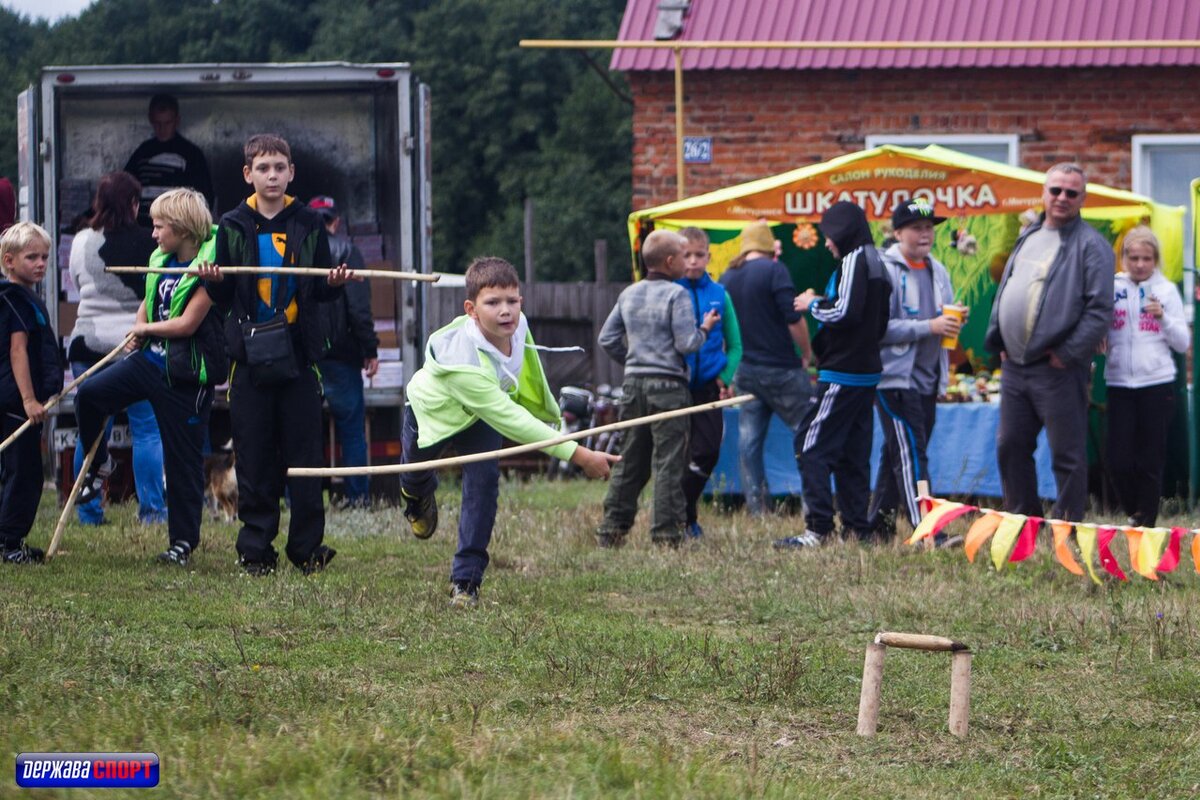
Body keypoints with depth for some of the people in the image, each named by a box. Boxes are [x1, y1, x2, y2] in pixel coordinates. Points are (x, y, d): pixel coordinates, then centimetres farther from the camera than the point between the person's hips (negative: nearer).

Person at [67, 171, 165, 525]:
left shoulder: (81, 243, 3)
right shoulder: (143, 243, -10)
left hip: (88, 340, 4)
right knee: (148, 429, 2)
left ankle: (88, 512, 10)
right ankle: (152, 508, -1)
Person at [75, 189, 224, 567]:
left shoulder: (208, 266, -16)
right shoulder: (161, 260, 8)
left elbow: (187, 323, -18)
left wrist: (146, 328, -3)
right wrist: (138, 331, 6)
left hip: (187, 373, -7)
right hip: (149, 359, 7)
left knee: (184, 457, 1)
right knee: (89, 394, -9)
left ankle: (183, 541, 11)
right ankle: (97, 466, 15)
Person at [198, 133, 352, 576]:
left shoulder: (308, 224, 7)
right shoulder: (233, 227, 7)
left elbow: (320, 290, 11)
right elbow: (224, 300, 9)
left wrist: (334, 283, -11)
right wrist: (213, 282, -12)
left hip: (298, 352, 0)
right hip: (250, 353, 0)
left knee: (304, 453, -1)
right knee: (253, 458, 1)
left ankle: (307, 546, 5)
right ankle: (256, 549, 6)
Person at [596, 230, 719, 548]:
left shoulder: (628, 295, 10)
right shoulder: (676, 295, -10)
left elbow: (607, 338, 12)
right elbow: (687, 344, -14)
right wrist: (705, 328, 5)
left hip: (634, 381, 6)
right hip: (667, 384, -6)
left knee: (629, 460, 12)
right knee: (668, 461, -3)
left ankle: (612, 528, 11)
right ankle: (665, 531, -5)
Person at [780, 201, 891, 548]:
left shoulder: (854, 261, -12)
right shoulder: (875, 261, 16)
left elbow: (846, 312, -22)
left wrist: (814, 305, -5)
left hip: (843, 373, -10)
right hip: (867, 371, 10)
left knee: (812, 445, -9)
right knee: (853, 451, 12)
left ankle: (819, 528, -15)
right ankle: (855, 528, 12)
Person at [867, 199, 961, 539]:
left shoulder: (938, 271, 14)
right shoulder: (886, 270, -10)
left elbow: (945, 322, 22)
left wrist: (953, 321, -2)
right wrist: (929, 327, -21)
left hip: (927, 380, 8)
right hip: (895, 378, -8)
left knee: (896, 454, 14)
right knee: (910, 456, -12)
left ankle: (878, 523, 22)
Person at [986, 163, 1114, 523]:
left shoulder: (1090, 245, -8)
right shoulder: (1028, 238, 16)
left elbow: (1101, 309, -15)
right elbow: (1004, 292, 22)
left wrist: (1067, 354, -16)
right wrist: (999, 342, 12)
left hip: (1057, 369, -8)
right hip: (1015, 366, 8)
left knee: (1067, 455, -2)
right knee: (1010, 446, 13)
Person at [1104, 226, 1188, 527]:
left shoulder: (1166, 290, 3)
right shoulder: (1111, 288, 5)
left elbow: (1183, 343, 2)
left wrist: (1164, 318, -13)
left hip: (1157, 383, -1)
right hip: (1119, 383, 1)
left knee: (1150, 461, 1)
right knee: (1119, 460, -2)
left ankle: (1146, 522, 11)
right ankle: (1134, 514, 20)